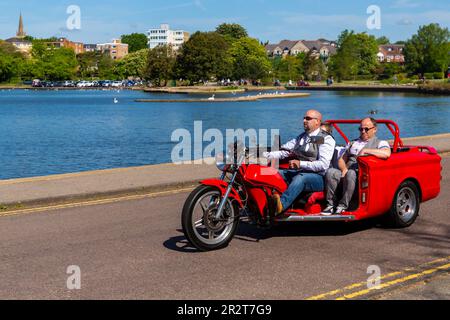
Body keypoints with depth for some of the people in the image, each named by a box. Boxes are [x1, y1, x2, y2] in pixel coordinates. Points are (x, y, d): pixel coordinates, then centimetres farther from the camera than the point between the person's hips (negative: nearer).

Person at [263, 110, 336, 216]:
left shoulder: (326, 139, 0)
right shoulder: (301, 138, 23)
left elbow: (323, 164, -13)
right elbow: (283, 152, 15)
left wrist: (301, 163, -22)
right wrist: (264, 155, -2)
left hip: (318, 177, -7)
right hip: (298, 172, 7)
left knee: (300, 178, -38)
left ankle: (281, 205, -60)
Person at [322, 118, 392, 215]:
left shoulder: (380, 143, 11)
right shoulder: (353, 143, 30)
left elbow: (387, 153, -13)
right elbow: (342, 160, 26)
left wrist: (365, 150, -14)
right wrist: (344, 169, 2)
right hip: (346, 172, 5)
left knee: (351, 174, -38)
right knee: (331, 172, -26)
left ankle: (342, 207, -33)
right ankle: (330, 205, -24)